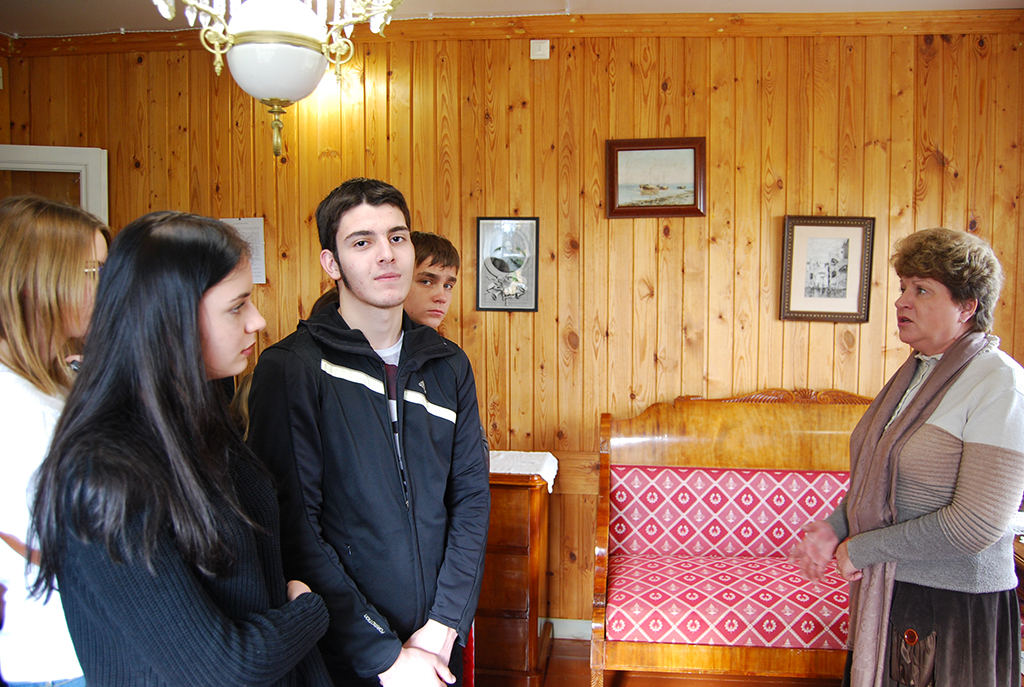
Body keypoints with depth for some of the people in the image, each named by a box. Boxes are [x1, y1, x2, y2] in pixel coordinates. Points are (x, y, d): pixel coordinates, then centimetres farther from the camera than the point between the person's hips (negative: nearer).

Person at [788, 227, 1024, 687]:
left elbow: (977, 525, -24)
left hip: (956, 608, -7)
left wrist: (864, 548, -17)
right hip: (887, 590, 7)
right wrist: (834, 527, 0)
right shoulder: (915, 373, 7)